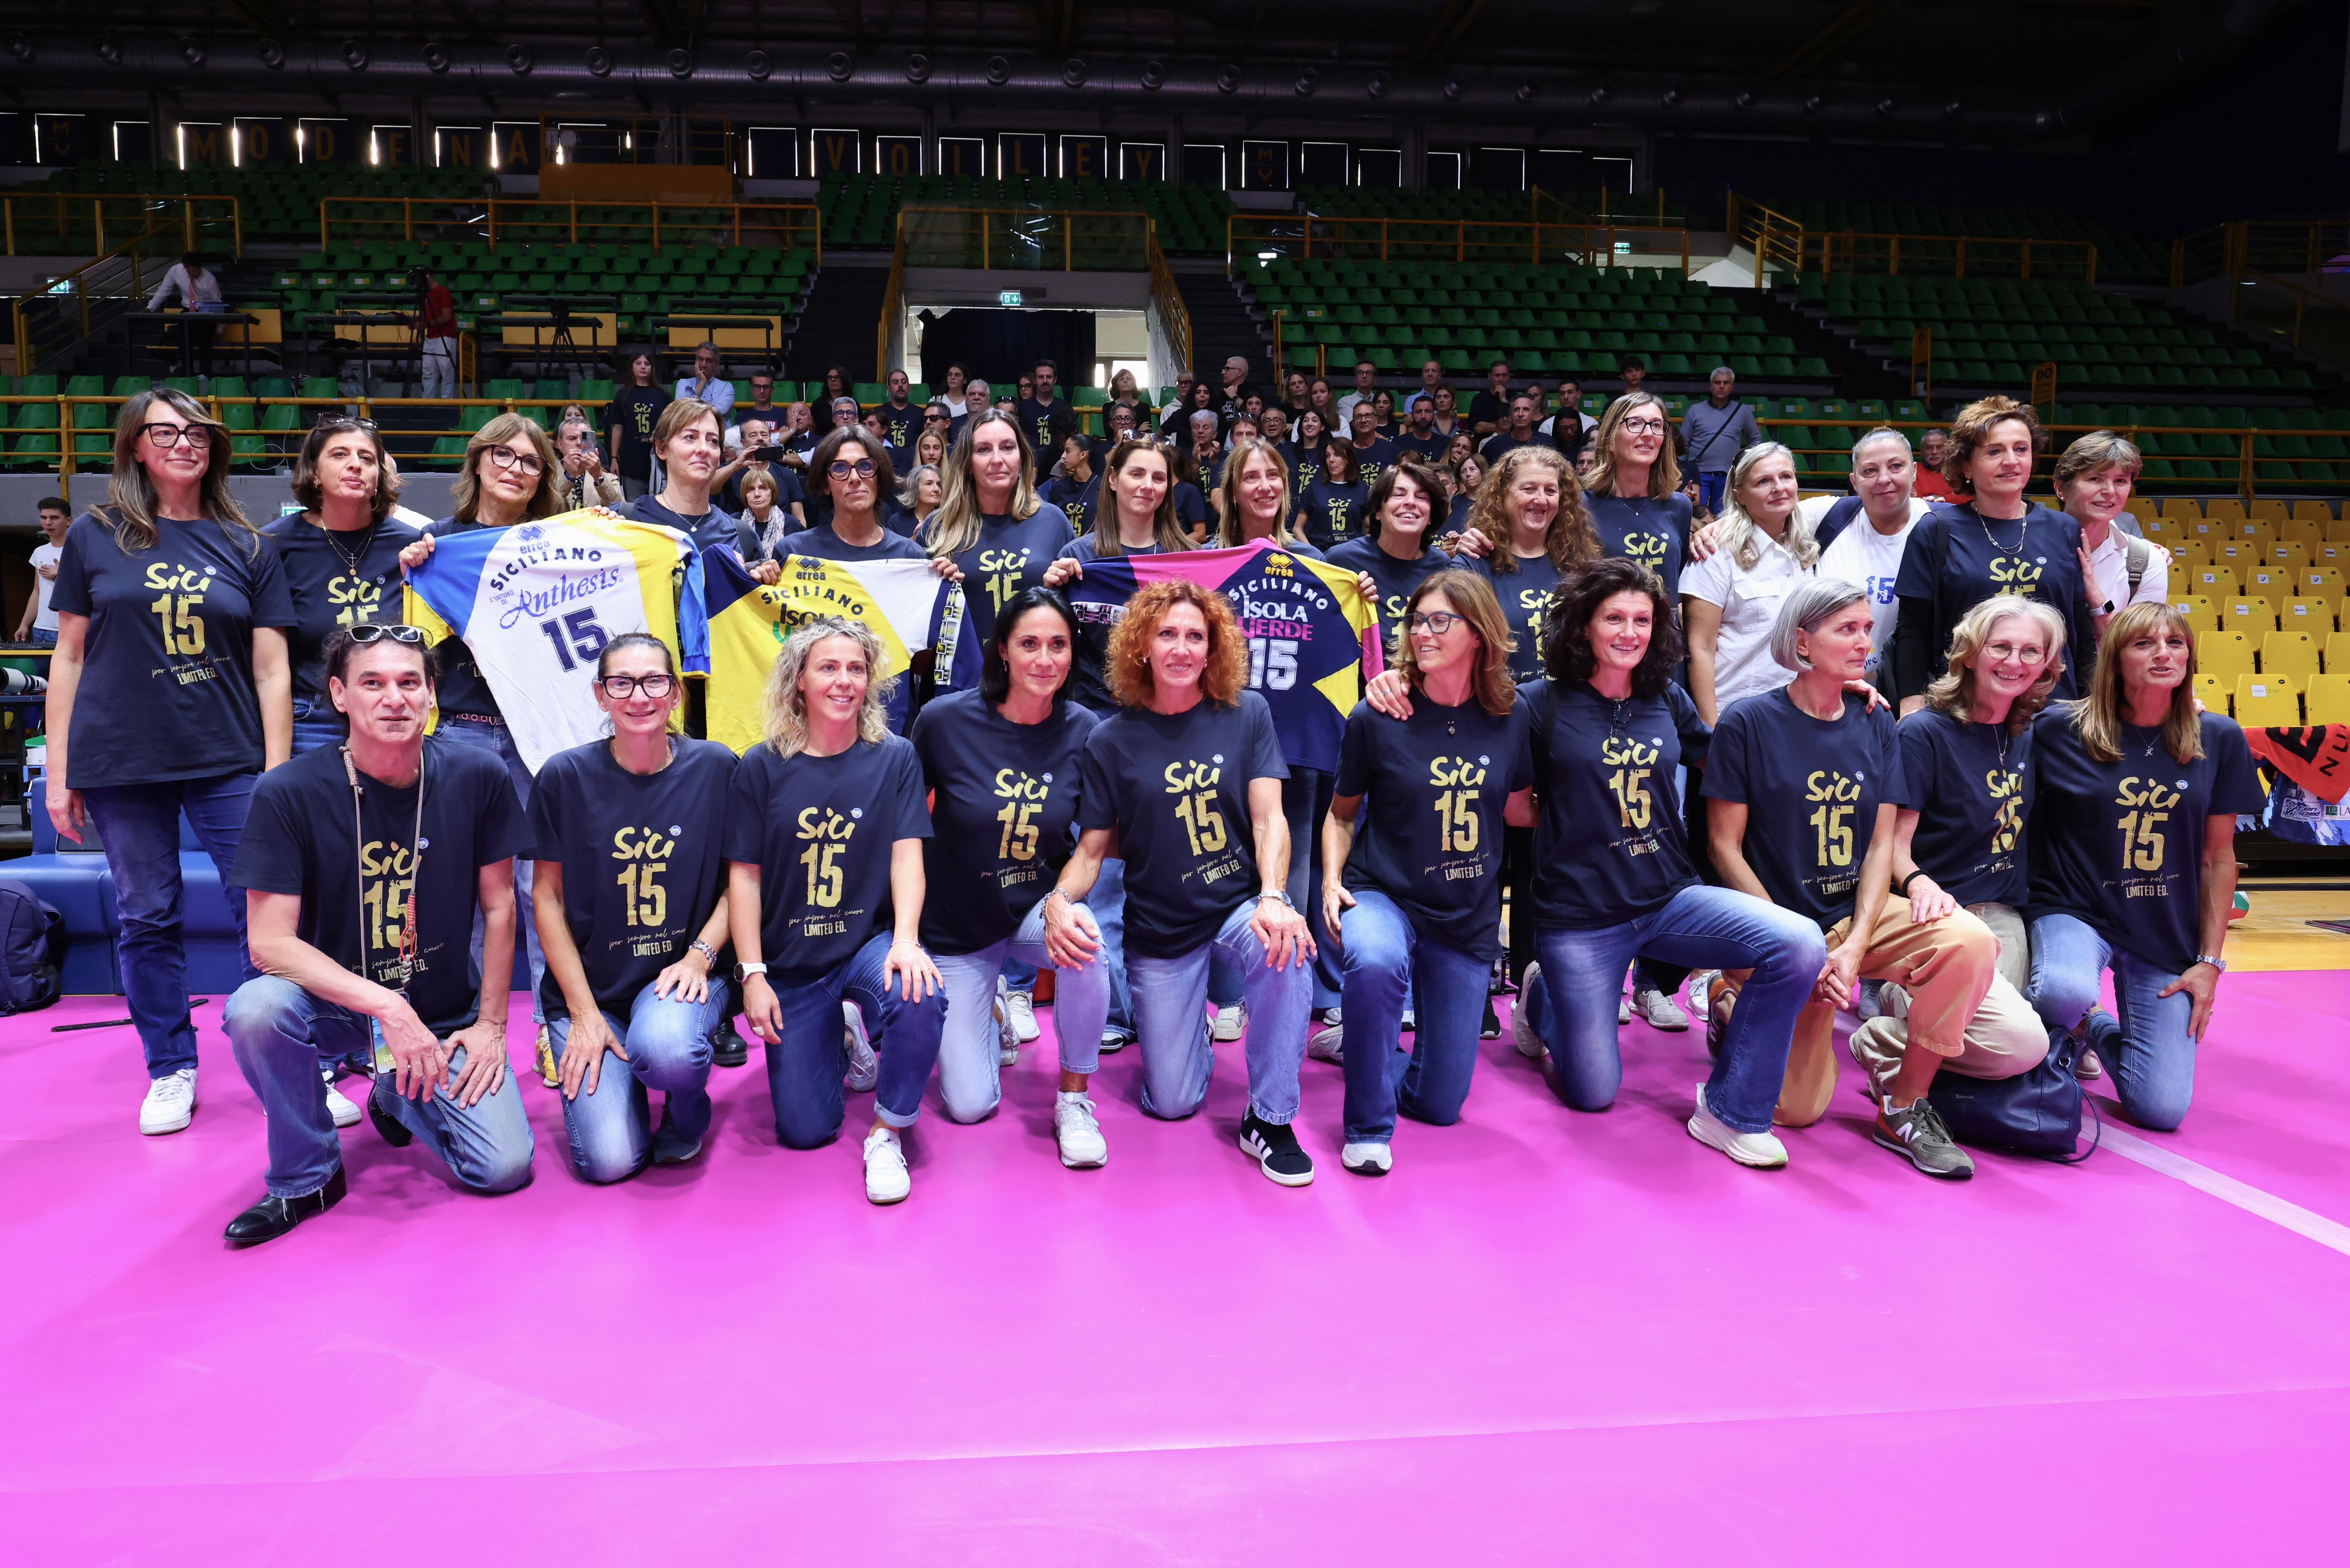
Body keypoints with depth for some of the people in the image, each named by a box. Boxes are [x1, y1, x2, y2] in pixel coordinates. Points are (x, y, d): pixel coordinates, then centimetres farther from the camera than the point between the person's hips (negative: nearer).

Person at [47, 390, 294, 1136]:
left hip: (228, 763, 0)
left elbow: (271, 669, 5)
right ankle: (170, 1070, 20)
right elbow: (69, 656, 8)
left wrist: (277, 774, -1)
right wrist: (58, 771, 4)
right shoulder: (96, 537, 6)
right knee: (146, 920, 7)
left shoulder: (248, 548, 6)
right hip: (122, 765, 0)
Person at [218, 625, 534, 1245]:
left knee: (506, 1168, -14)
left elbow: (498, 906, 0)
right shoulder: (289, 794, -14)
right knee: (256, 1007, -34)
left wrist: (491, 1024, -2)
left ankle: (398, 1096, 20)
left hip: (445, 1018, 1)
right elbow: (270, 942, -17)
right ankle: (306, 1177, -7)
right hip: (334, 1008, -1)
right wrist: (385, 1007, -28)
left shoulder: (476, 777, -10)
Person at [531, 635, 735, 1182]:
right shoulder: (566, 777, -5)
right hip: (590, 985, 1)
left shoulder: (716, 768, -4)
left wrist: (699, 956, -14)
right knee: (610, 1161, -15)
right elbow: (547, 896, 0)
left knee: (664, 1048, -37)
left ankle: (687, 1112, 2)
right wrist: (583, 1011, -6)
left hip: (683, 975, 0)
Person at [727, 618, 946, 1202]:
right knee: (805, 1131, 1)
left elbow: (907, 855, -9)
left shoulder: (895, 759, -3)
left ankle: (886, 1134, -12)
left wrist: (905, 940, -26)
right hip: (791, 963, 1)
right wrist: (752, 975, -8)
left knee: (920, 999, -36)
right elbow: (744, 875, -2)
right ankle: (834, 1041, 35)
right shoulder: (763, 768, -3)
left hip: (870, 941, -1)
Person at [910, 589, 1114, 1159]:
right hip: (955, 926, 0)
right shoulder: (945, 720, -16)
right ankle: (991, 1005, 32)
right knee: (970, 1105, -2)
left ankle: (1074, 1099, -13)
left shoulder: (1084, 732, -11)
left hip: (1037, 906, 1)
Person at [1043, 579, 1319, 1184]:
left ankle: (1269, 1120, -17)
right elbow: (1092, 848, -2)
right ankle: (1178, 1019, 40)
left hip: (1241, 903, 0)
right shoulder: (1111, 741, -4)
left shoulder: (1246, 714, -3)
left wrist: (1273, 898, -29)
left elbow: (1269, 818, -10)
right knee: (1172, 1102, 3)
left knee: (1284, 948, -37)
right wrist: (1060, 899, -24)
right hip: (1160, 928, 1)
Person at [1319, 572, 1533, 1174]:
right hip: (1382, 896, -3)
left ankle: (1360, 1038, 38)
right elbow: (1342, 813, 3)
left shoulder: (1510, 715, -4)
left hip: (1468, 920, 3)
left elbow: (1520, 809, 11)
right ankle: (1368, 1126, -19)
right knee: (1376, 962, -42)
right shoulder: (1376, 719, -10)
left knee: (1441, 1104, 6)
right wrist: (1332, 880, -11)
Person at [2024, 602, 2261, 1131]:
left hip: (2168, 936, 2)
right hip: (2076, 911, -2)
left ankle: (2104, 1033, 29)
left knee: (2162, 1111, -6)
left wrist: (2211, 961, 3)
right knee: (2066, 993, -39)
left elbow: (2219, 858, 5)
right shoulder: (2060, 730, -7)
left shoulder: (2220, 740, 0)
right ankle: (2061, 1036, 2)